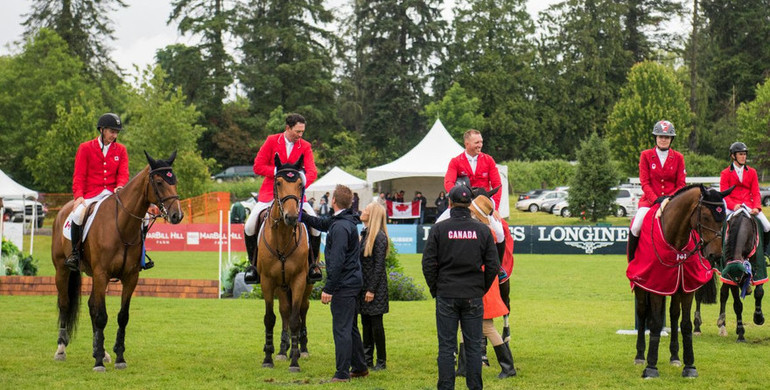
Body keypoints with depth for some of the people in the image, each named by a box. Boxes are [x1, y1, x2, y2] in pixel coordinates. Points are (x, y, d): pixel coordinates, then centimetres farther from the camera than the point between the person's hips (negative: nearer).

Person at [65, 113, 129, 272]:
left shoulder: (121, 150, 13)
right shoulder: (85, 148, 5)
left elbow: (123, 173, 5)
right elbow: (79, 175, 0)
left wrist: (119, 187, -19)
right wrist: (79, 195, -16)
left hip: (112, 194, 3)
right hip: (91, 194, -2)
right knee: (78, 214, -33)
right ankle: (75, 252, -13)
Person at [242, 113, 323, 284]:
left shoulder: (305, 146, -1)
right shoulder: (271, 141, -4)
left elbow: (312, 171, -12)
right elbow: (257, 166, -6)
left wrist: (303, 182, -33)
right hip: (270, 192, -1)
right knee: (249, 226, -15)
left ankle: (312, 263, 6)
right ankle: (253, 264, 5)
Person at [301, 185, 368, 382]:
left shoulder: (341, 227, -21)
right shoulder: (341, 221, 10)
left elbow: (337, 261, -24)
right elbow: (321, 224, 31)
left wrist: (328, 288, -22)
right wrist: (301, 215, 32)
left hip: (344, 284, -10)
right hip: (353, 280, 10)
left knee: (341, 329, -5)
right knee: (350, 327, 18)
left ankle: (342, 373, -1)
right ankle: (359, 367, 26)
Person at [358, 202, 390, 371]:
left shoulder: (379, 237, -14)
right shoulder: (365, 233, 12)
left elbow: (379, 266, -16)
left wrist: (372, 290, -18)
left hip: (375, 286, -8)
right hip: (363, 284, 8)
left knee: (376, 324, -2)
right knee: (366, 323, 11)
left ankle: (381, 361, 6)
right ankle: (367, 359, 18)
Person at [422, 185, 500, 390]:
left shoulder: (439, 229, -4)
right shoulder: (482, 230, 1)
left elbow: (428, 263, -5)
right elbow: (493, 266, 1)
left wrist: (435, 289, 7)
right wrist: (482, 289, 12)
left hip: (446, 296, -1)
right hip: (473, 297, 1)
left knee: (446, 346, 3)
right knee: (473, 346, 7)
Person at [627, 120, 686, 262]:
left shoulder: (678, 158, 7)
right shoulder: (646, 155, 4)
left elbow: (681, 184, 4)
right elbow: (644, 183, -2)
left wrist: (670, 199, -14)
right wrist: (656, 200, -17)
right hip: (650, 200, -1)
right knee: (636, 227, -24)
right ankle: (631, 261, -5)